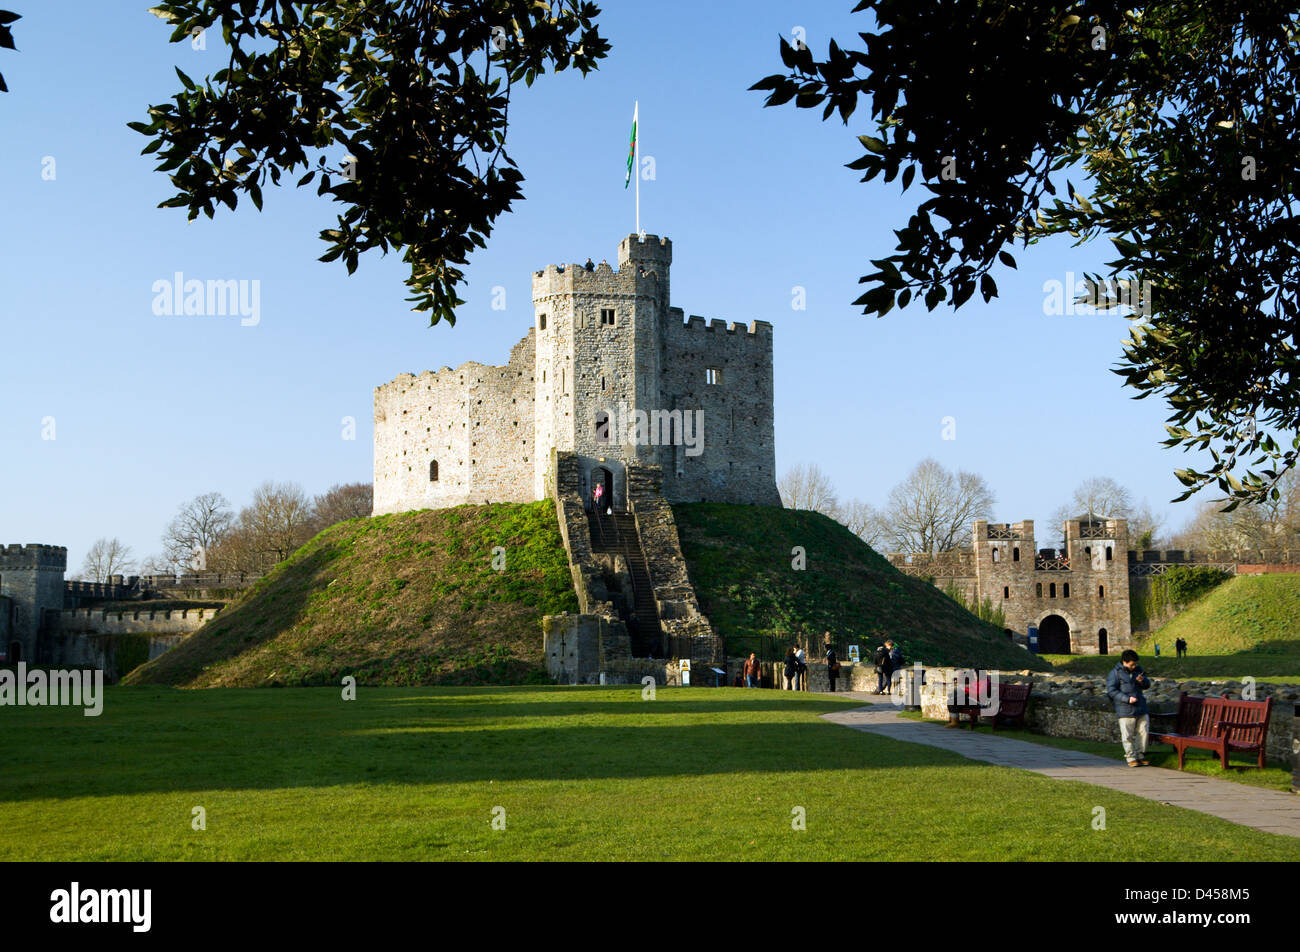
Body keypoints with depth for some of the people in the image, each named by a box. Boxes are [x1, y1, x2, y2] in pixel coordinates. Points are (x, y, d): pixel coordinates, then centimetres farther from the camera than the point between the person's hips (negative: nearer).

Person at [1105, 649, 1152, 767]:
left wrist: (1142, 681, -5)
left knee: (1143, 732, 9)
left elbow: (1147, 685, 20)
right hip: (1126, 710, -6)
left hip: (1141, 708, 6)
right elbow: (1111, 691, -11)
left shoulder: (1138, 670, 12)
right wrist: (1127, 699, -20)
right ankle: (1131, 758, 4)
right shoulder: (1115, 673, -7)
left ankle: (1140, 755, 22)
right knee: (1128, 735, -4)